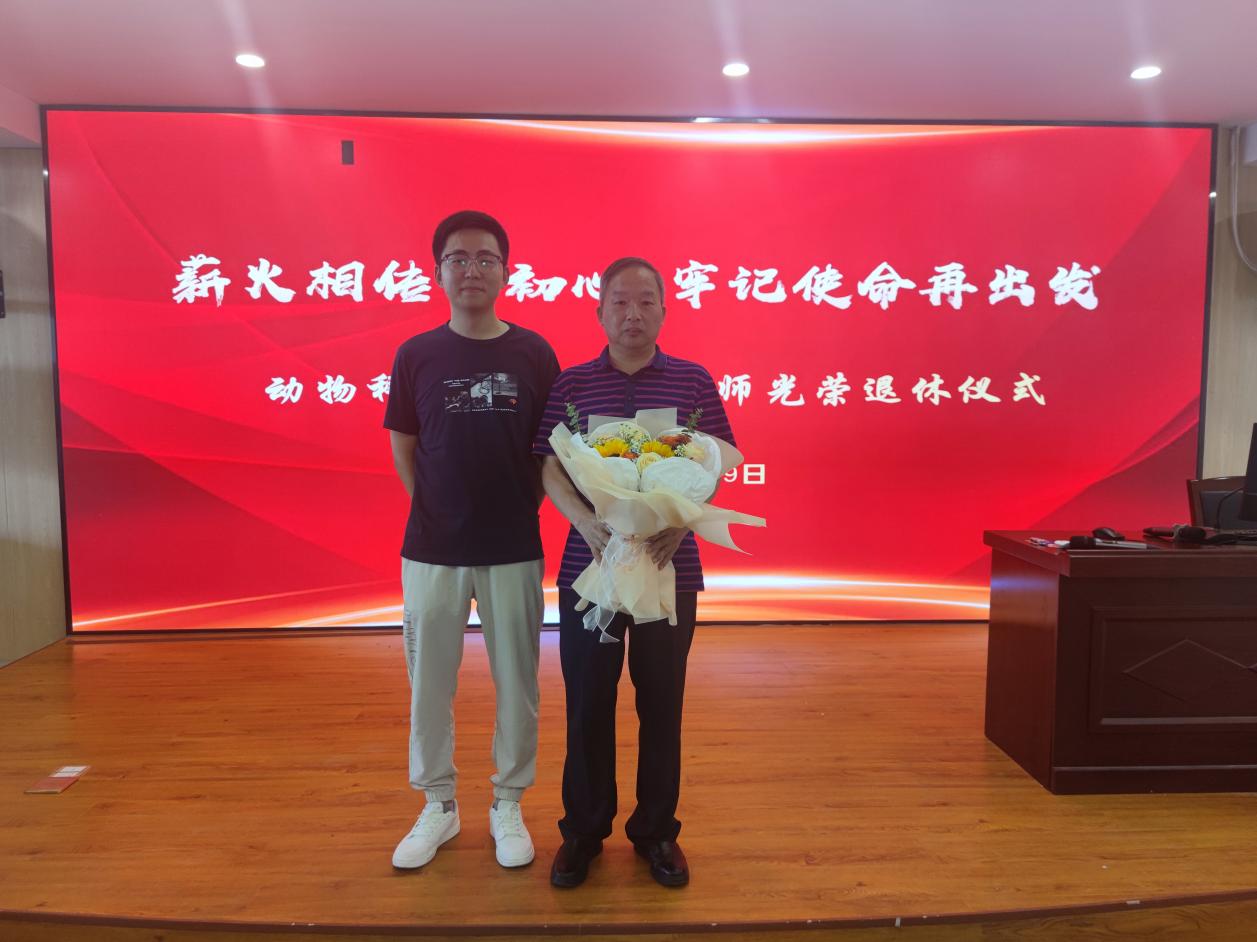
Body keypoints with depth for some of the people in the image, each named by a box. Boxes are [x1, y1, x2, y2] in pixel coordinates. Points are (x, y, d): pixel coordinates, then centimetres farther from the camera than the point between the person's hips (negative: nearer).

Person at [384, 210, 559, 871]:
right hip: (432, 550, 1)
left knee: (516, 683, 9)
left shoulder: (533, 354, -1)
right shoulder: (417, 355, 1)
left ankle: (507, 805, 29)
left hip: (513, 550, 0)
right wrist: (442, 513, 4)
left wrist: (519, 510, 0)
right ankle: (438, 805, 32)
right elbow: (403, 450, 7)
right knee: (429, 683, 11)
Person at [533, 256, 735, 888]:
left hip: (669, 568, 0)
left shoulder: (693, 382, 3)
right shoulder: (570, 384, 3)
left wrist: (682, 521, -18)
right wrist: (585, 521, -21)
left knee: (662, 704, 10)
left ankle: (657, 831, 30)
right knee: (587, 704, 9)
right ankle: (583, 831, 28)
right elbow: (550, 468, -2)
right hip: (589, 565, 0)